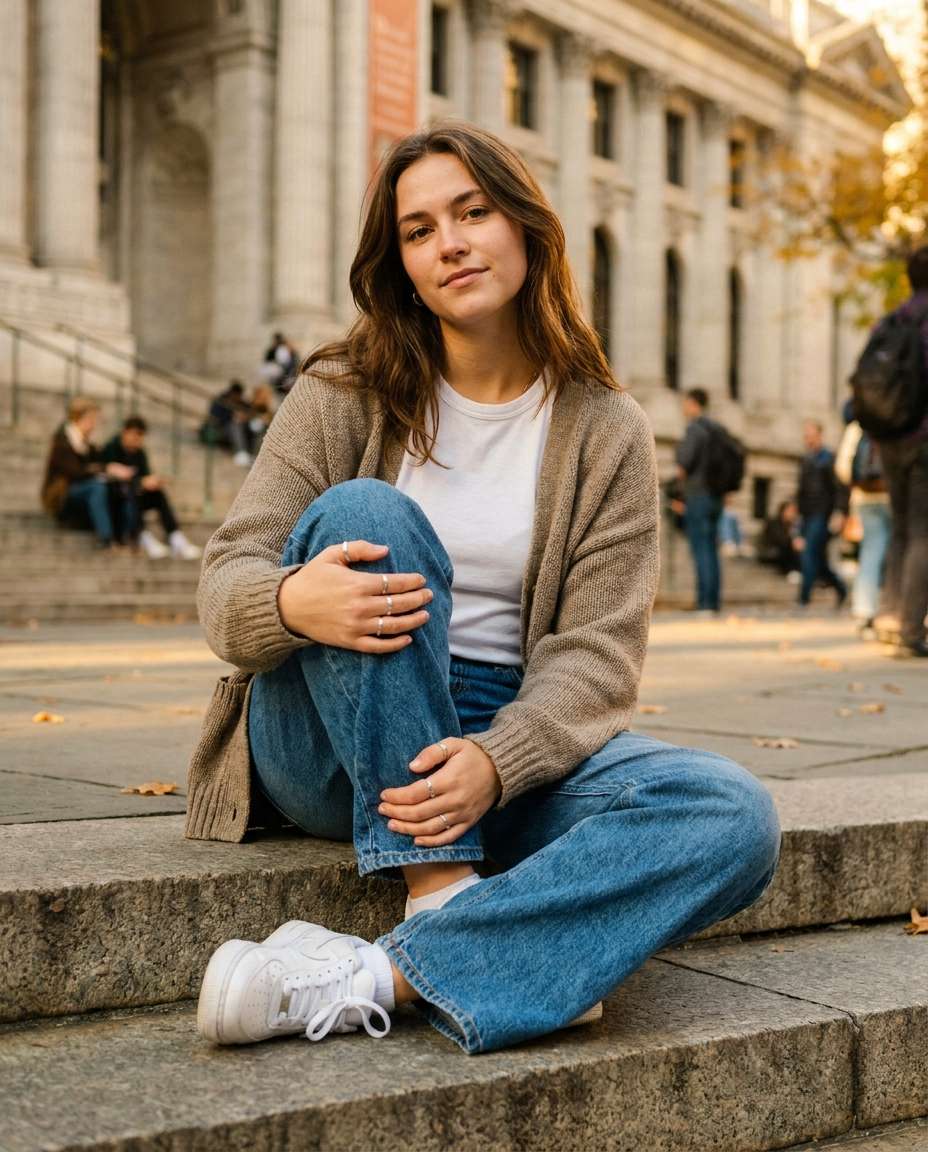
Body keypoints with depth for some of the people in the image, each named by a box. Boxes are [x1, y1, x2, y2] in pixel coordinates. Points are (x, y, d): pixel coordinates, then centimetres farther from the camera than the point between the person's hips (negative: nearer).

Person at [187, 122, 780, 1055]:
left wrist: (496, 762, -26)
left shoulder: (606, 432, 3)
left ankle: (373, 978, -37)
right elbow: (226, 574, -4)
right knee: (367, 514, -29)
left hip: (510, 738, 2)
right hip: (331, 745, -1)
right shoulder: (346, 394, 3)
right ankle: (442, 892, -34)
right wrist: (291, 602, -31)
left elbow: (597, 651, -5)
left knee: (736, 818, -25)